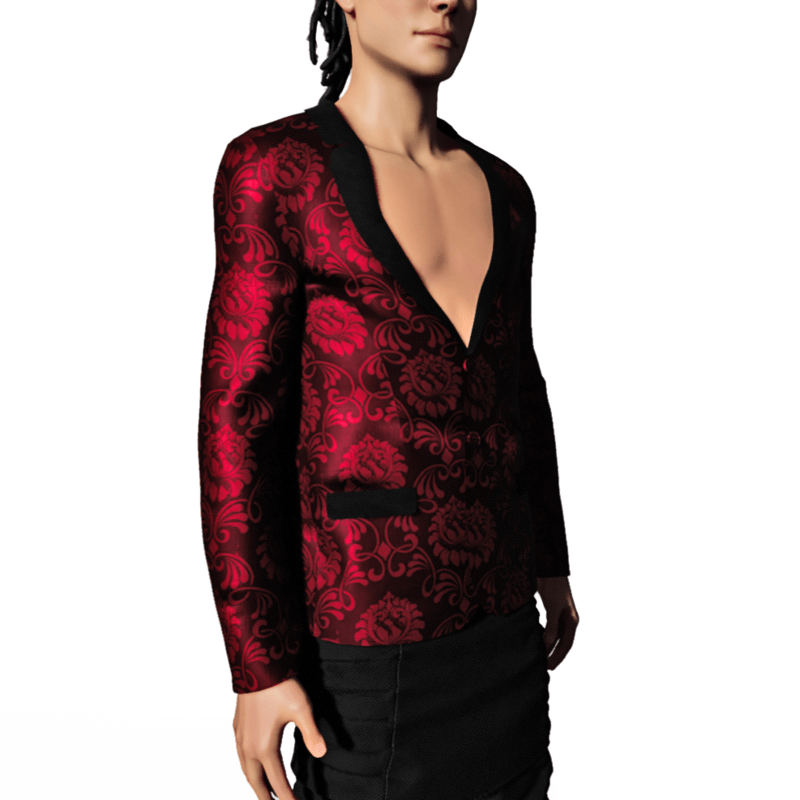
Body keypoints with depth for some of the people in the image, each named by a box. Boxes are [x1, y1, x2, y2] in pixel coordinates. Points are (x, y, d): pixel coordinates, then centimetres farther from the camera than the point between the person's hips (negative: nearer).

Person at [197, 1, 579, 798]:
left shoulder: (501, 191, 7)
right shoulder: (273, 167, -12)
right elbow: (237, 422, -14)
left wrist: (550, 562, 21)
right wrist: (258, 665, -15)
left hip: (498, 619, 7)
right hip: (368, 631, -6)